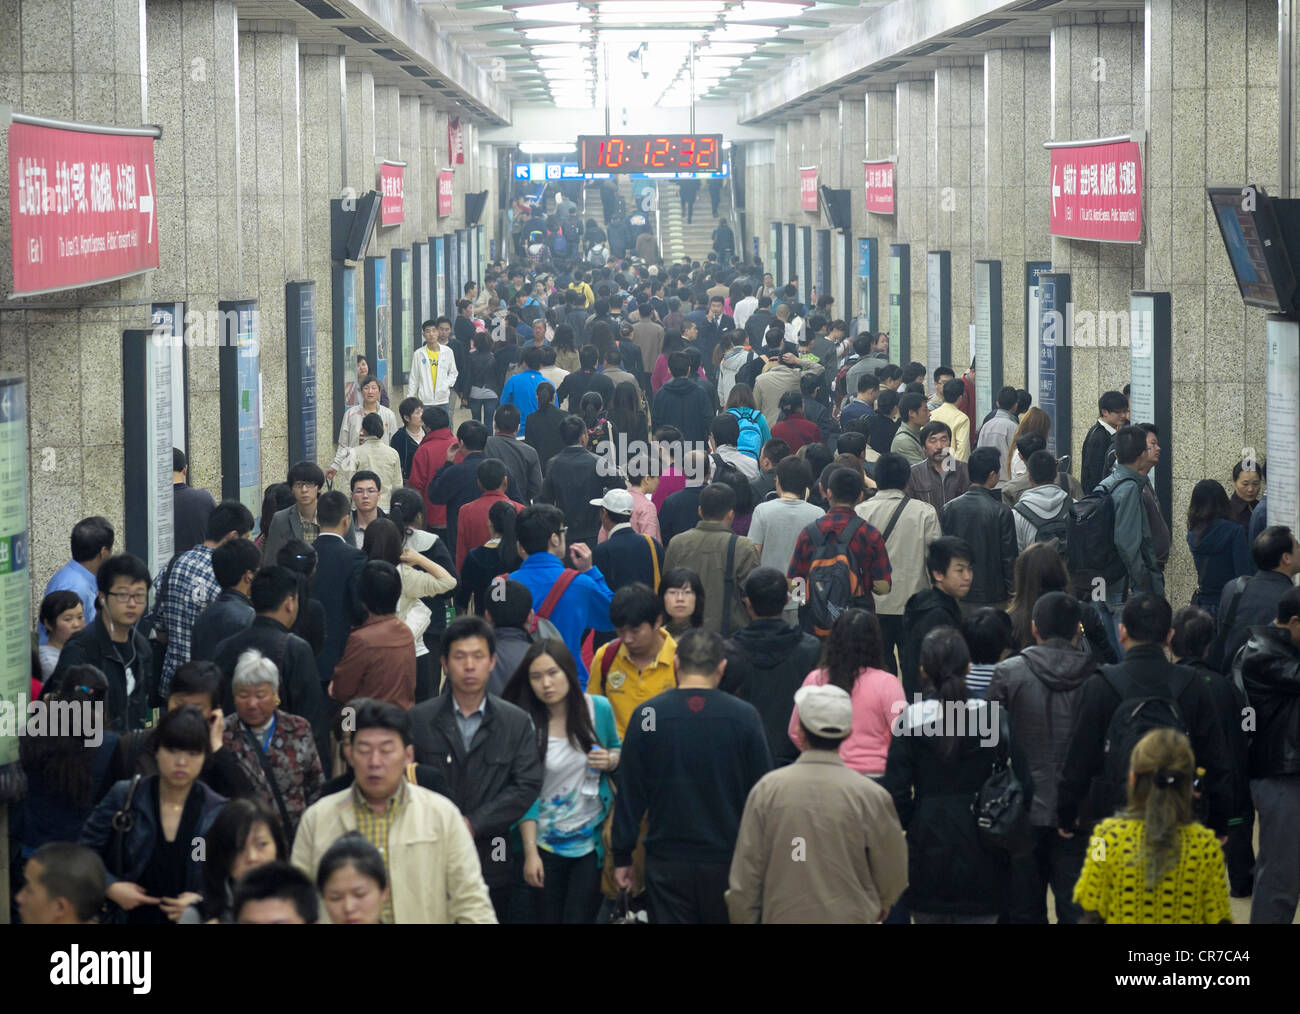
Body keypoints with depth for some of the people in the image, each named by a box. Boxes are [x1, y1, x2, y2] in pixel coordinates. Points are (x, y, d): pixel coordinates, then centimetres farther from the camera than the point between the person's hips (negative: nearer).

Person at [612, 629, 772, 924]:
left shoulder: (647, 716, -6)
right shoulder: (744, 717, -7)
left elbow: (629, 794, -2)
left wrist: (622, 856, 6)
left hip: (667, 861, 0)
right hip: (728, 857, 0)